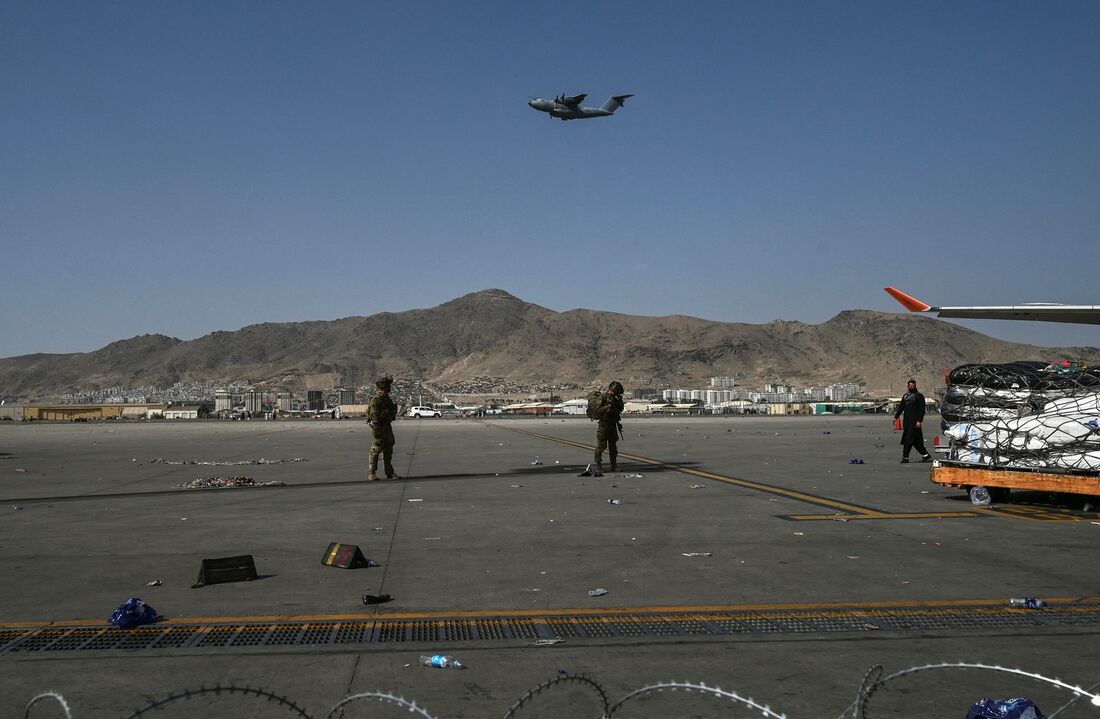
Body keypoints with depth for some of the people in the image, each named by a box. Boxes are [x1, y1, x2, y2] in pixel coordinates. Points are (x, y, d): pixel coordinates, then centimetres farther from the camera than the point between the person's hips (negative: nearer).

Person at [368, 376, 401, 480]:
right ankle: (372, 473, 0)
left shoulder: (386, 398, 15)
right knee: (376, 449, -5)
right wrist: (376, 429, -26)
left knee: (388, 450, 10)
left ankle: (390, 473, 15)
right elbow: (374, 414, -20)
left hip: (387, 426, 9)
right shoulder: (376, 399, -14)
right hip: (379, 426, -9)